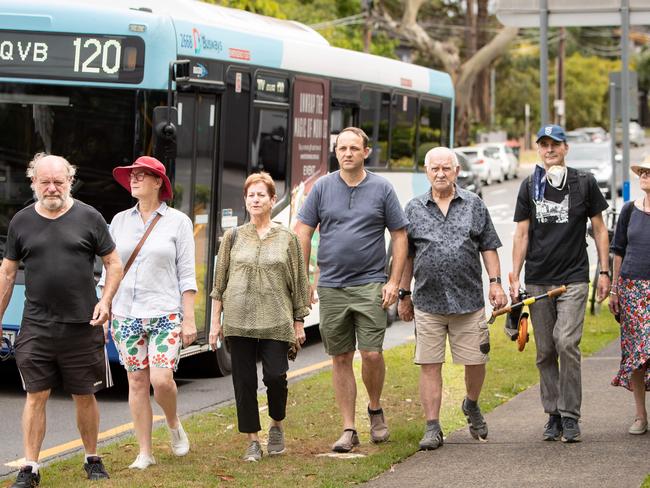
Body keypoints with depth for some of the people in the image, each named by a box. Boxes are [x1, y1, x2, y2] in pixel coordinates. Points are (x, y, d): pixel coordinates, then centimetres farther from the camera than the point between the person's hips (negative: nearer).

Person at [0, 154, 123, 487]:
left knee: (85, 397, 7)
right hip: (35, 328, 1)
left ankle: (92, 459, 22)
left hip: (82, 326, -1)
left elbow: (114, 263, 6)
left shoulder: (88, 218, 1)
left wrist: (105, 301, -8)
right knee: (36, 396, -2)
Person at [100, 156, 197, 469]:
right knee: (137, 383, 3)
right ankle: (144, 453, 9)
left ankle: (174, 424, 16)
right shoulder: (120, 221, 10)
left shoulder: (177, 222, 1)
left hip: (165, 314, -3)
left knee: (161, 380, -14)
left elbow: (186, 275, -1)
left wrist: (189, 319, -5)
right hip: (126, 314, 3)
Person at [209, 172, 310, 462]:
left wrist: (299, 323, 5)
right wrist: (215, 321, 5)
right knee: (244, 381, 0)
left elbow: (299, 283, 8)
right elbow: (220, 282, 10)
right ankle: (253, 441, 10)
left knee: (275, 376, -10)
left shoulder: (287, 239, 6)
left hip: (275, 322, -1)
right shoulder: (233, 237, 9)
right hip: (239, 321, 1)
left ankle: (277, 425, 18)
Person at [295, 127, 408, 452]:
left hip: (370, 286, -2)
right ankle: (348, 429, 11)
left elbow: (399, 235, 4)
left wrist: (394, 281, -3)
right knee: (340, 358, 5)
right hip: (331, 287, 2)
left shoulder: (381, 189, 2)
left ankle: (375, 409, 18)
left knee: (372, 353, -9)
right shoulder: (322, 188, 5)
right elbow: (303, 233, 6)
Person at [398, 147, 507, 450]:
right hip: (427, 303, 0)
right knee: (429, 365, -2)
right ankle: (432, 428, 2)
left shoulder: (474, 205, 9)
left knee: (475, 361, 4)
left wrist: (496, 283, 0)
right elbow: (407, 255, 12)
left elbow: (488, 247, 10)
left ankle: (472, 406, 33)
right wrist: (403, 294, 10)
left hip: (468, 300, 0)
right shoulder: (414, 209, 9)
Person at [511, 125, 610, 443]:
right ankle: (553, 415, 14)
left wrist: (604, 272, 2)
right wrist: (514, 279, 3)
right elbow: (522, 234, 9)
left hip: (573, 279, -3)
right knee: (545, 351, 5)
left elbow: (599, 229, 8)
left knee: (566, 343, -16)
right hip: (538, 281, 3)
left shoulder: (584, 183, 4)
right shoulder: (529, 187, 9)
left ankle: (570, 416, -10)